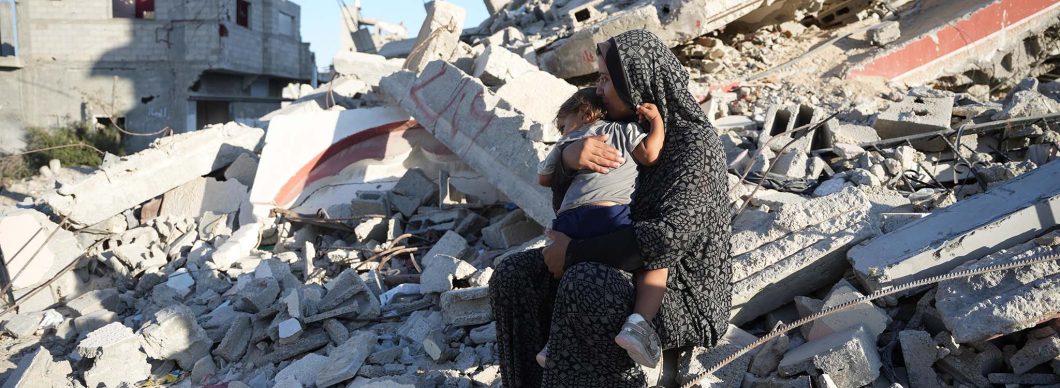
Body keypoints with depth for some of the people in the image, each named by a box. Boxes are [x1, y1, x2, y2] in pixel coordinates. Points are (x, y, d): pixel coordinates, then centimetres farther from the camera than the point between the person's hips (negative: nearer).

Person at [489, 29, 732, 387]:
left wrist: (575, 252, -23)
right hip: (629, 271, 8)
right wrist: (569, 156, -19)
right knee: (513, 276, -8)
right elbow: (560, 182, 7)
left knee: (584, 285, -36)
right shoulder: (627, 126, 4)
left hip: (685, 296, -8)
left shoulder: (694, 143, -20)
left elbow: (670, 237, -31)